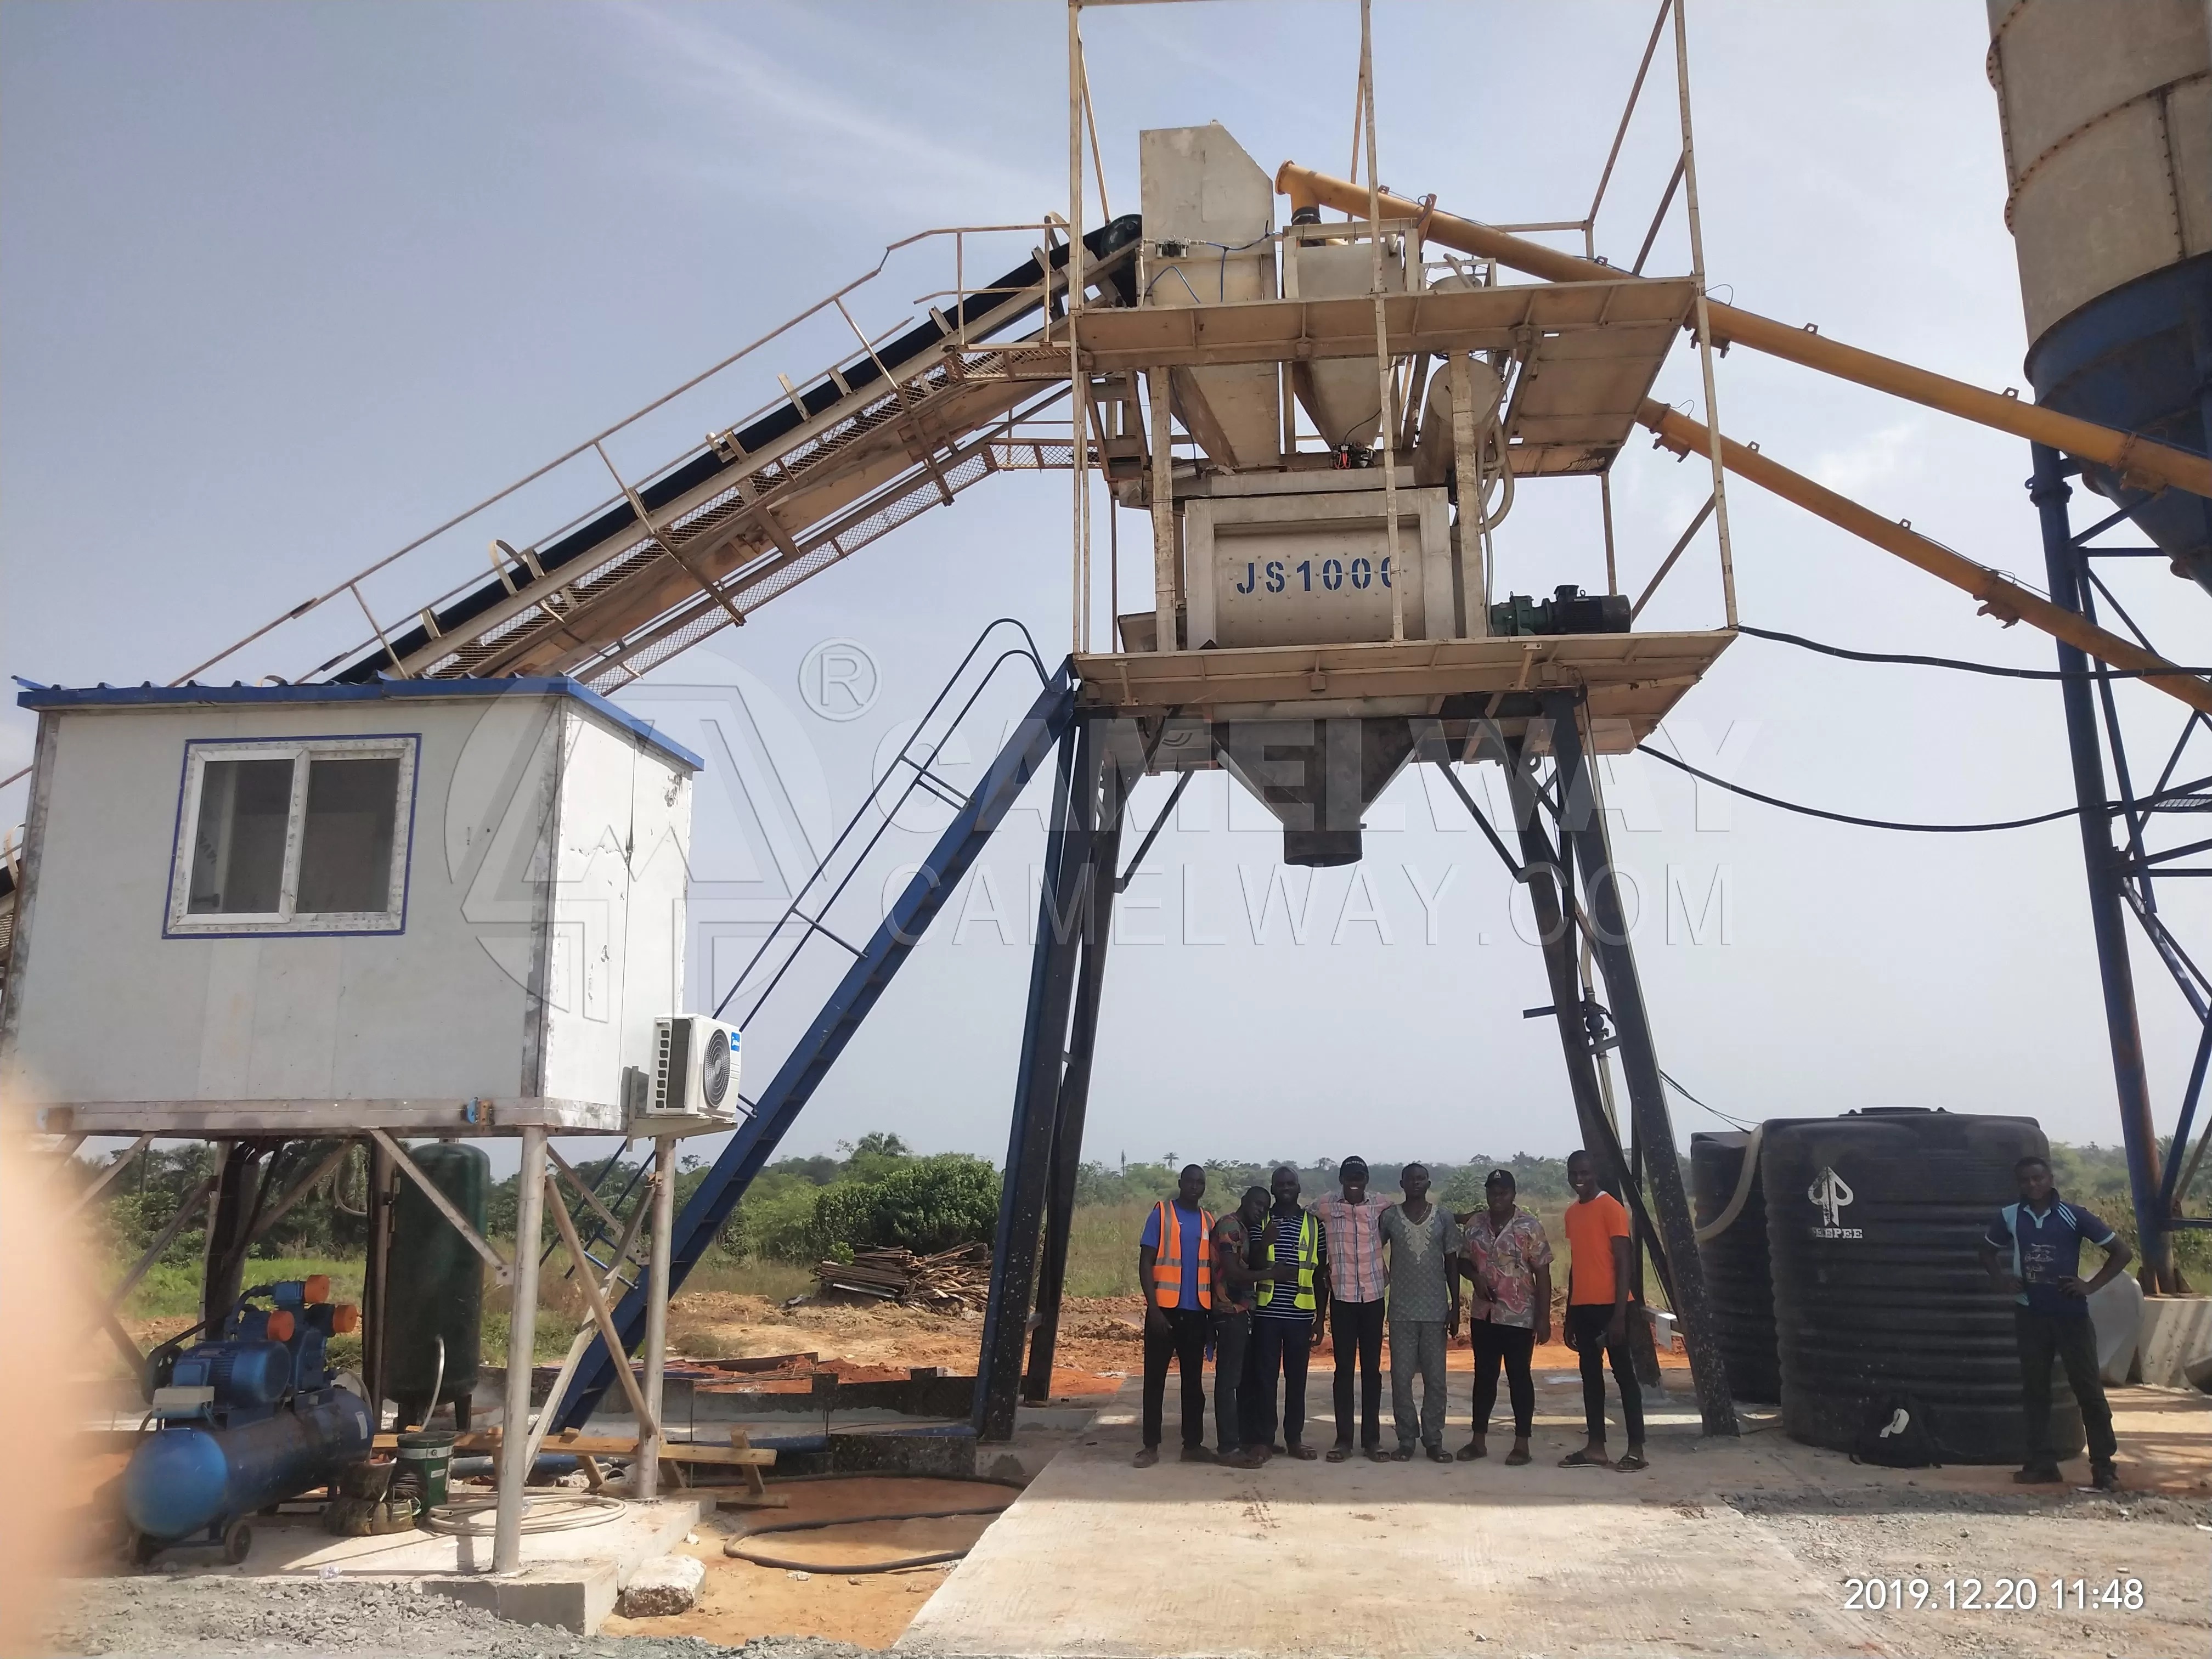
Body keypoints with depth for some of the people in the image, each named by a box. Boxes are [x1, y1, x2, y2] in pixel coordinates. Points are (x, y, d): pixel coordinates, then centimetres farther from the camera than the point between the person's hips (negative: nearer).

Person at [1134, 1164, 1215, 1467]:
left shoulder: (1208, 1222, 11)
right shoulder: (1161, 1213, -2)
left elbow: (1211, 1268, 15)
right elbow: (1145, 1264, -6)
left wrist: (1213, 1311, 9)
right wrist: (1153, 1307, -14)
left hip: (1196, 1312, 4)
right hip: (1165, 1309, -4)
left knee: (1194, 1380, 10)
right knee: (1155, 1378, 2)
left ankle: (1193, 1444, 17)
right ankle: (1151, 1446, 8)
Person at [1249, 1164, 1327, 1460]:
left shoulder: (1314, 1223, 6)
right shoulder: (1260, 1220, 4)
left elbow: (1321, 1274, 9)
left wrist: (1321, 1318, 7)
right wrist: (1265, 1243, -15)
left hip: (1300, 1313, 1)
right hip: (1266, 1312, -1)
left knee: (1297, 1378, 7)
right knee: (1265, 1377, 2)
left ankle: (1294, 1438, 17)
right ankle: (1265, 1438, 11)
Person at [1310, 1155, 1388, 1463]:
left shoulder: (1381, 1208, 1)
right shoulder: (1324, 1206, -2)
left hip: (1373, 1297, 1)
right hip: (1342, 1298, -1)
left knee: (1372, 1369, 6)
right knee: (1344, 1369, 4)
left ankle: (1372, 1438, 14)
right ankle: (1343, 1439, 10)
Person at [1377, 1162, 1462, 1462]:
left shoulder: (1444, 1217, 1)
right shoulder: (1389, 1216, -1)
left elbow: (1452, 1264, 5)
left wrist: (1455, 1308, 2)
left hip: (1436, 1310, 0)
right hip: (1401, 1311, 0)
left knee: (1435, 1379, 3)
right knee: (1401, 1378, 1)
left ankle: (1434, 1440, 14)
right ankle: (1406, 1440, 11)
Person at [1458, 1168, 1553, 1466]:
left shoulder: (1530, 1227, -9)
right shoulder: (1475, 1224, 3)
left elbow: (1543, 1274, -8)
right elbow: (1463, 1260, 13)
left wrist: (1544, 1318, -11)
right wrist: (1476, 1277, -9)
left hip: (1519, 1317, -4)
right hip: (1483, 1314, 4)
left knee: (1519, 1377, 3)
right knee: (1484, 1376, 11)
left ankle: (1522, 1444, 12)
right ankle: (1479, 1440, 19)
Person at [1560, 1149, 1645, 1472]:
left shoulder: (1611, 1208, -9)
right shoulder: (1572, 1213, 14)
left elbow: (1623, 1263, -12)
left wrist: (1619, 1314, -17)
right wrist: (1569, 1315, 17)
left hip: (1609, 1305, -8)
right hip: (1583, 1307, 8)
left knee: (1624, 1373, -1)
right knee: (1590, 1375, 9)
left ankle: (1636, 1449, 4)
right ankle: (1595, 1448, 14)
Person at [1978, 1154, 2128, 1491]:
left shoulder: (2073, 1216, -6)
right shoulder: (2009, 1217, 2)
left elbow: (2122, 1252, -2)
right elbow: (1988, 1251, 19)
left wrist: (2091, 1285, -8)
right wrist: (2002, 1281, 3)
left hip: (2070, 1313, -3)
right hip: (2030, 1314, 3)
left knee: (2088, 1388, -2)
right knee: (2034, 1390, 7)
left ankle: (2104, 1466, 5)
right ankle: (2042, 1462, 15)